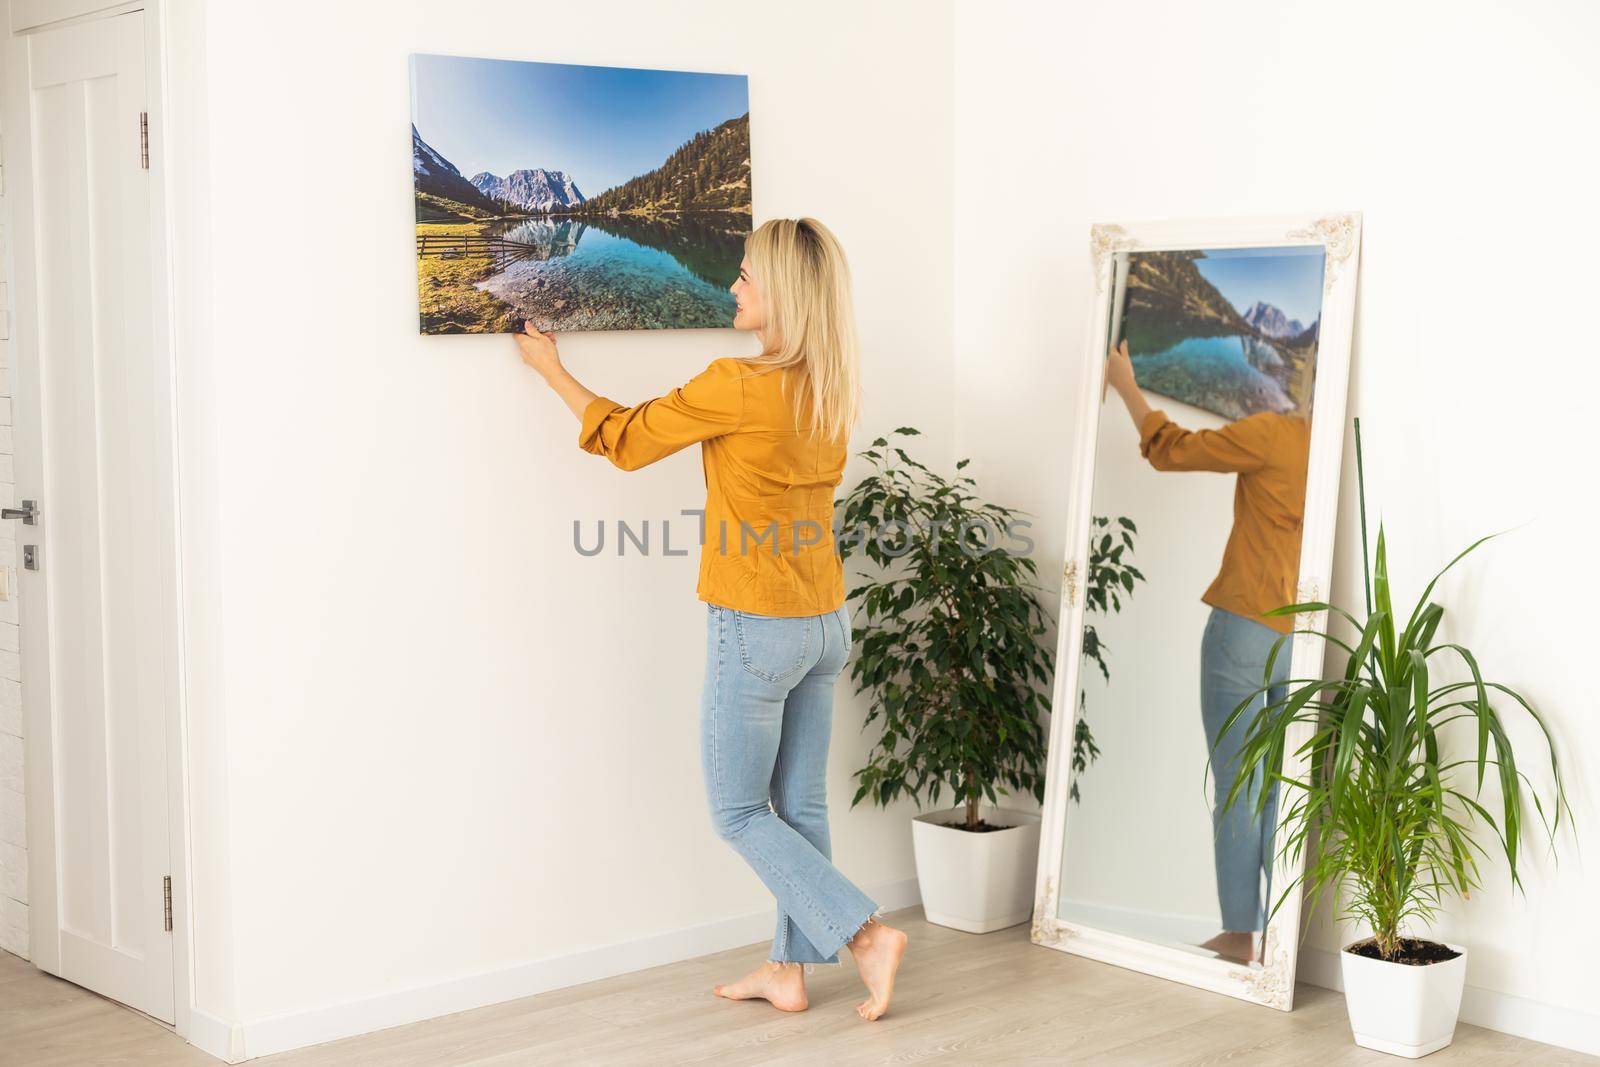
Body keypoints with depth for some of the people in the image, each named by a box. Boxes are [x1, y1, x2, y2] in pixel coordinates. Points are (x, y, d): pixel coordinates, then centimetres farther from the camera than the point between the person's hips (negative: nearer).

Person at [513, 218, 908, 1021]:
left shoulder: (736, 385, -19)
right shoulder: (831, 389, 2)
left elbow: (626, 440, -5)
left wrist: (550, 367, 7)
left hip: (756, 628, -7)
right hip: (826, 623, 7)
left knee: (739, 812, 6)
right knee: (799, 806, 14)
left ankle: (866, 933, -2)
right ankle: (788, 970, 22)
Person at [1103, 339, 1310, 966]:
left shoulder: (1272, 434, -12)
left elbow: (1169, 450, -1)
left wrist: (1126, 386, 12)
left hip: (1244, 627, -5)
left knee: (1237, 788, 3)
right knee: (1286, 791, 11)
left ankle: (1240, 934, 8)